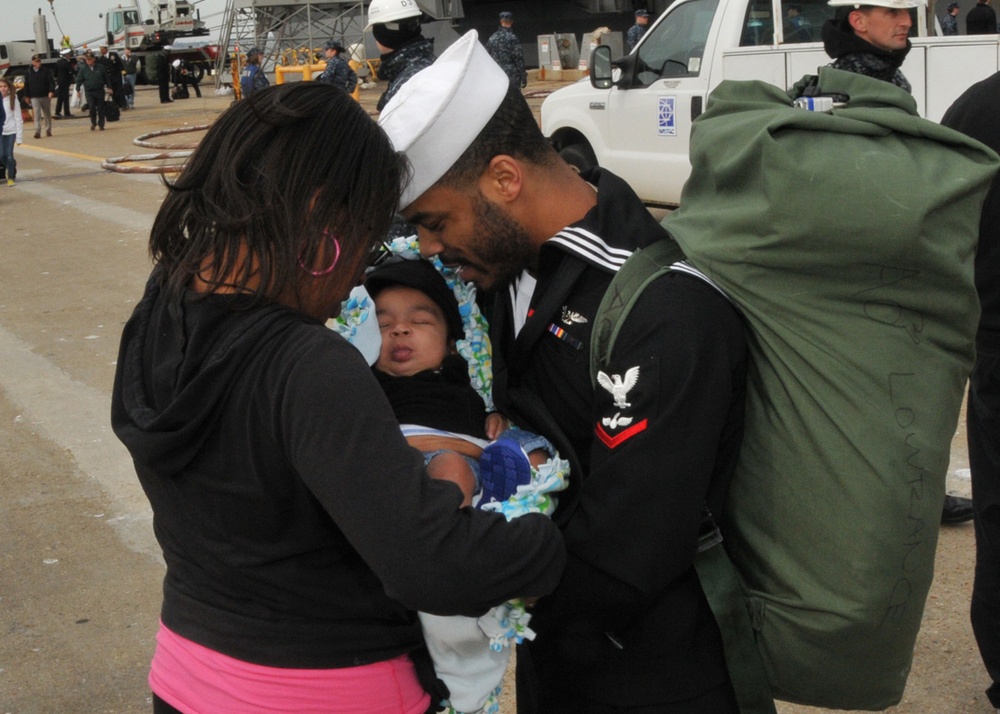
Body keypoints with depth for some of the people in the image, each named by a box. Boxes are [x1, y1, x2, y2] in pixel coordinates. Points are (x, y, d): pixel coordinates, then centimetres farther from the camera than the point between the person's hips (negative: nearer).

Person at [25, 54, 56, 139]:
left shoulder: (46, 71, -1)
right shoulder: (29, 72, 2)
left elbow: (51, 81, -6)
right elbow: (26, 85, 8)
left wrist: (51, 91, -21)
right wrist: (27, 96, 8)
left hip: (45, 96, 1)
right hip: (34, 97, 0)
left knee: (47, 114, 11)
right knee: (37, 115, -10)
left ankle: (48, 130, 23)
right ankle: (37, 131, -14)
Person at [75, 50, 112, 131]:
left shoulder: (100, 67, 0)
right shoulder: (83, 69, 0)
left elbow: (106, 78, 8)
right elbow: (79, 80, 3)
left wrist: (109, 87, 7)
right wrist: (78, 89, -4)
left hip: (100, 91, 1)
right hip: (89, 92, -1)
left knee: (100, 108, 3)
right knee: (92, 108, -8)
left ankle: (101, 124, 12)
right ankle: (93, 123, 12)